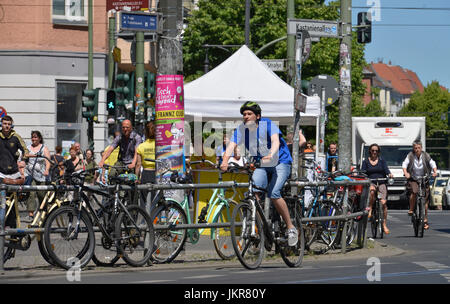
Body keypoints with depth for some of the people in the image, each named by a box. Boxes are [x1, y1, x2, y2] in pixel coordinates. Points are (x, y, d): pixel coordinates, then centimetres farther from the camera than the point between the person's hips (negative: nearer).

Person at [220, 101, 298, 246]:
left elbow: (275, 140, -31)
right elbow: (231, 146, -19)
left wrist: (271, 155, -52)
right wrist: (225, 161, -39)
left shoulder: (268, 124, -15)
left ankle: (291, 229, -14)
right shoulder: (241, 130, -5)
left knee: (273, 193, -24)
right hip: (262, 165, 4)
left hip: (280, 162, -4)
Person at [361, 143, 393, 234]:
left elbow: (386, 169, 1)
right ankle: (370, 209, -21)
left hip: (381, 183, 1)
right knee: (372, 191, -39)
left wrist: (389, 174, -20)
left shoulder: (382, 161, 14)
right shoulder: (366, 161, 13)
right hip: (371, 183, -1)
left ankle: (384, 224, -8)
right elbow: (362, 171, 4)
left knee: (383, 202, -16)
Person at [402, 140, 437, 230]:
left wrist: (435, 172, -23)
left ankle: (425, 220, 10)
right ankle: (411, 209, -12)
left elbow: (432, 164, -4)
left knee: (425, 200, 0)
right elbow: (404, 164, -14)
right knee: (414, 192, -33)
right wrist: (405, 173, -32)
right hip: (413, 179, -2)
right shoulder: (410, 156, -6)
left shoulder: (426, 156, -2)